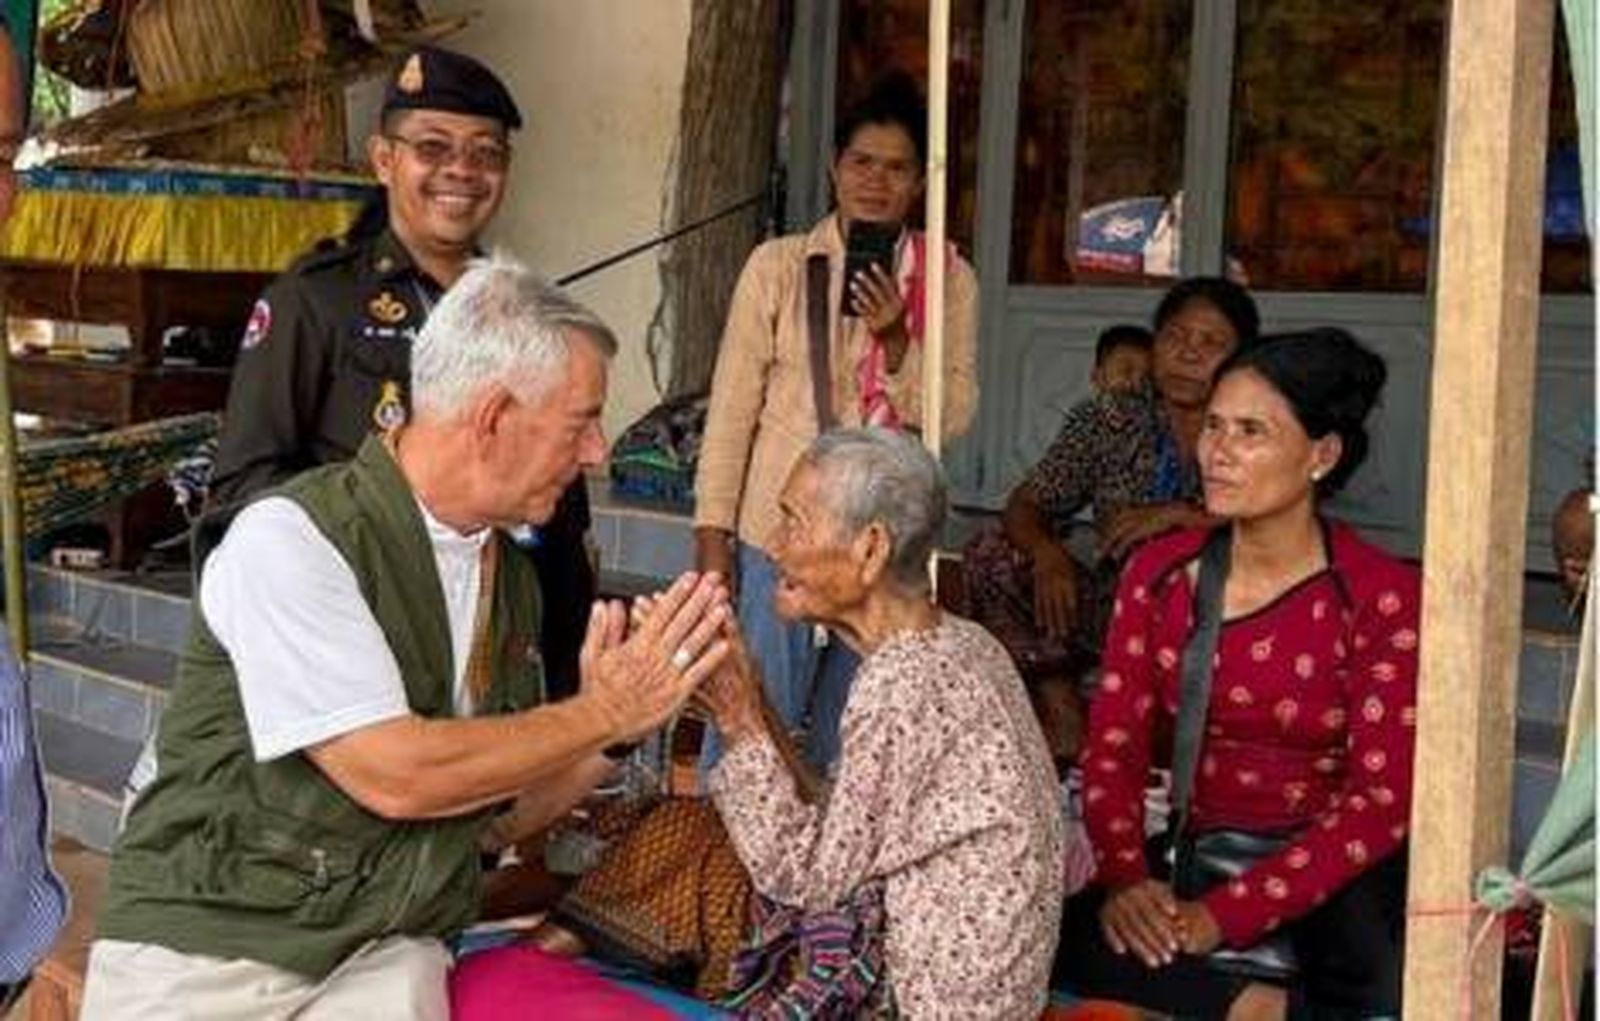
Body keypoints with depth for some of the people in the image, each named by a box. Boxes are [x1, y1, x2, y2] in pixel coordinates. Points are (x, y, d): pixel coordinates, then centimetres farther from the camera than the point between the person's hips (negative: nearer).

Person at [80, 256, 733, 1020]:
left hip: (385, 956, 4)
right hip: (208, 946, -3)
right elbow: (393, 776, -19)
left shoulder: (509, 576, 9)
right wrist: (604, 714, -10)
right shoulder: (288, 538, -12)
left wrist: (614, 734, -1)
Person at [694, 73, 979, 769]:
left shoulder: (948, 280, 4)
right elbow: (732, 407, 0)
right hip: (778, 533, -2)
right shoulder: (778, 266, -1)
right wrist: (712, 532, -3)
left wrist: (896, 340, -17)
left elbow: (954, 416, -1)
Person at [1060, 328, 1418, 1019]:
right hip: (1194, 858, 5)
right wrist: (1125, 878, -19)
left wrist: (1222, 915, -22)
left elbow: (1380, 800, -13)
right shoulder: (1159, 573, 6)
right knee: (1060, 929, -26)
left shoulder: (1385, 599, -6)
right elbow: (1113, 746, 1)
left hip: (1332, 877, -5)